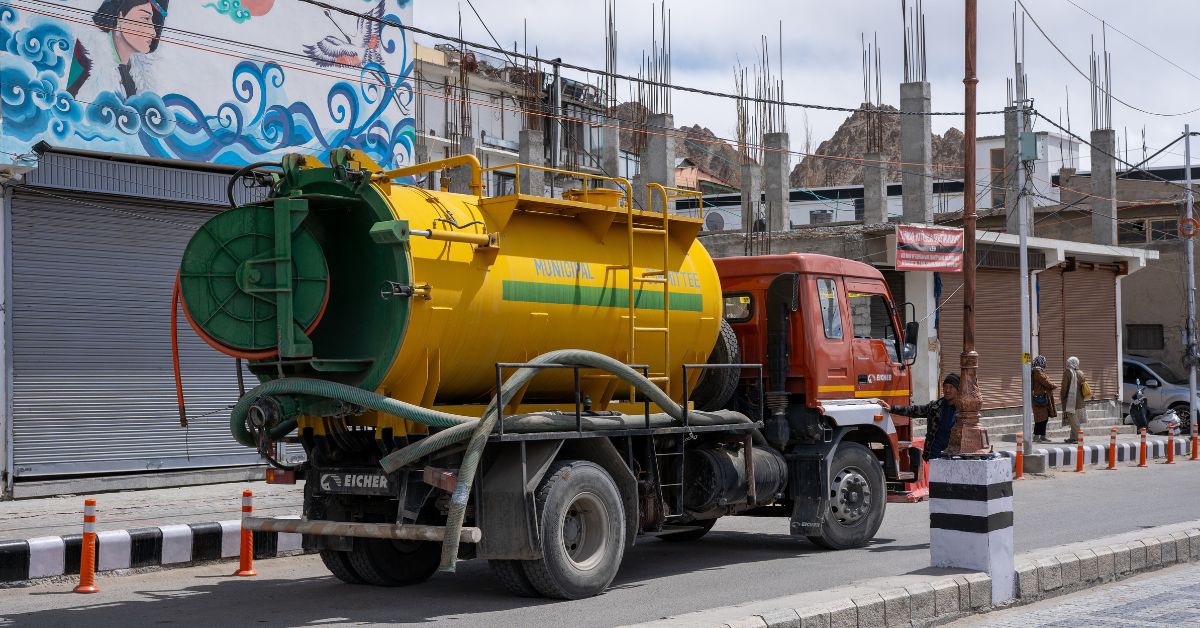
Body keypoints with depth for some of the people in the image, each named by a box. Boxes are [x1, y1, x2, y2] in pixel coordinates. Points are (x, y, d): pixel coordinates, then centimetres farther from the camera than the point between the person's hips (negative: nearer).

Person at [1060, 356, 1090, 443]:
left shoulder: (1067, 373, -12)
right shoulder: (1081, 373, 8)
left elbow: (1064, 387, -13)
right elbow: (1083, 385, 14)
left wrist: (1062, 396, 0)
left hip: (1070, 399, -7)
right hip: (1079, 400, 7)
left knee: (1072, 418, -3)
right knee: (1075, 419, 14)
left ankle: (1076, 437, -5)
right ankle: (1073, 436, 20)